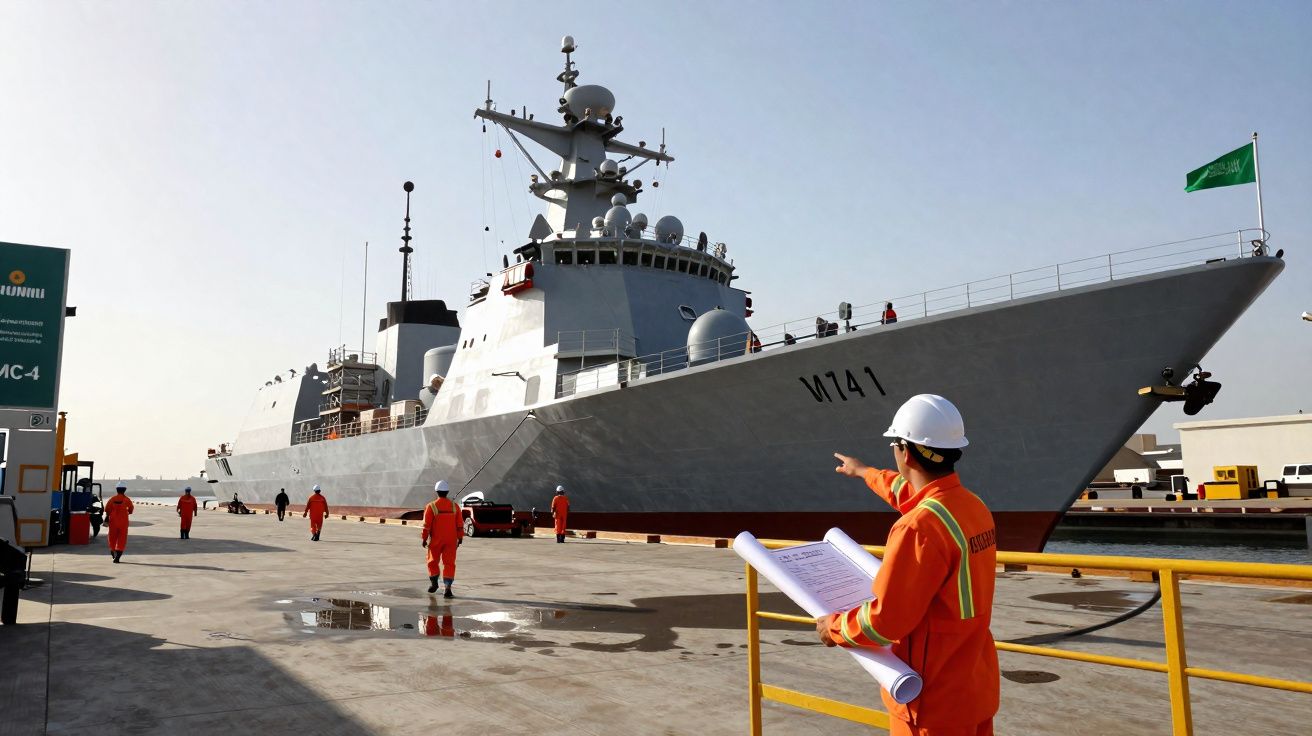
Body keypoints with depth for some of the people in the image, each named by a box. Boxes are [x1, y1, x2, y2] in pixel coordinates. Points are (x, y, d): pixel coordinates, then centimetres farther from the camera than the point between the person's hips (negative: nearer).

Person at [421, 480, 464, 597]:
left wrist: (424, 538, 0)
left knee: (433, 561, 19)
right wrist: (460, 537, 12)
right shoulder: (454, 506, 0)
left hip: (436, 540, -2)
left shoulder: (431, 506, -9)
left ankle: (434, 582, 30)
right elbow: (460, 524, 3)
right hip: (451, 540, 2)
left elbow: (426, 525, -9)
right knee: (449, 563, 1)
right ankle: (448, 588, -9)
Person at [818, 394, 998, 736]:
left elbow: (885, 620, -24)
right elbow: (916, 497, 24)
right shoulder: (975, 507, 1)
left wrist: (835, 627, -5)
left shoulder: (919, 527, -26)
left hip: (936, 703, -8)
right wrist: (867, 473, 40)